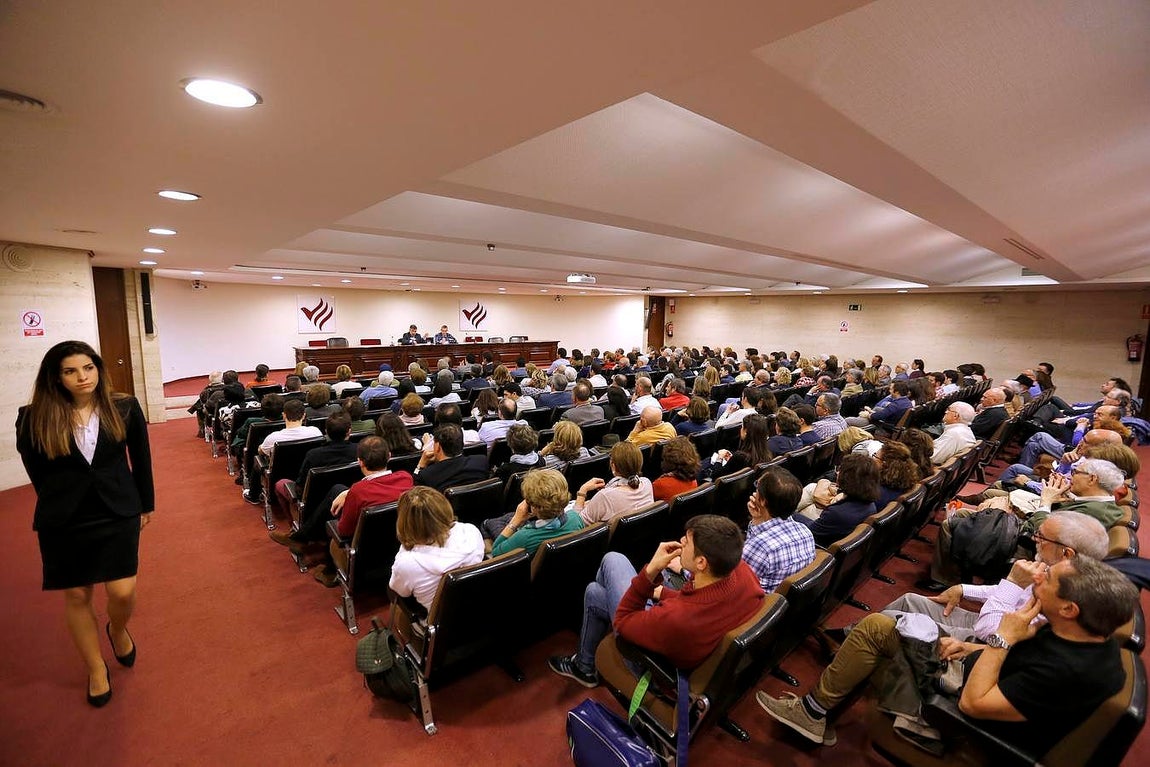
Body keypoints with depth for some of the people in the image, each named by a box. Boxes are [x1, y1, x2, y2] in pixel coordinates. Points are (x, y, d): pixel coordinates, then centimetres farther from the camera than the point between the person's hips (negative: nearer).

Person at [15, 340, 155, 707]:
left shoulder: (124, 408, -5)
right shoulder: (34, 418, -8)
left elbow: (141, 459, 3)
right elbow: (37, 472, 4)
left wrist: (146, 504, 8)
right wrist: (60, 502, 7)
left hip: (119, 513, 0)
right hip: (64, 521, 0)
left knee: (122, 592, -2)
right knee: (77, 596, 11)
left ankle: (118, 630, 35)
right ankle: (96, 669, 31)